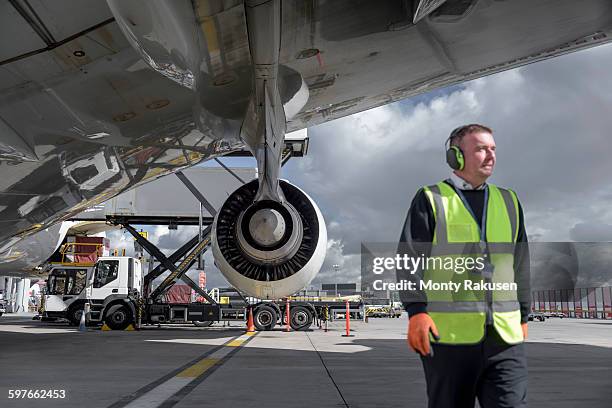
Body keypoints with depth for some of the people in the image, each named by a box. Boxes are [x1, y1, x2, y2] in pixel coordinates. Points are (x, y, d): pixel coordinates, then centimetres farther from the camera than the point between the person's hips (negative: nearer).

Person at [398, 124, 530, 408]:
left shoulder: (508, 202, 16)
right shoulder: (431, 199, 1)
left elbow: (520, 264, 20)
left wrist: (522, 315, 19)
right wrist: (417, 310, -15)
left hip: (504, 336, 4)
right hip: (448, 332, -3)